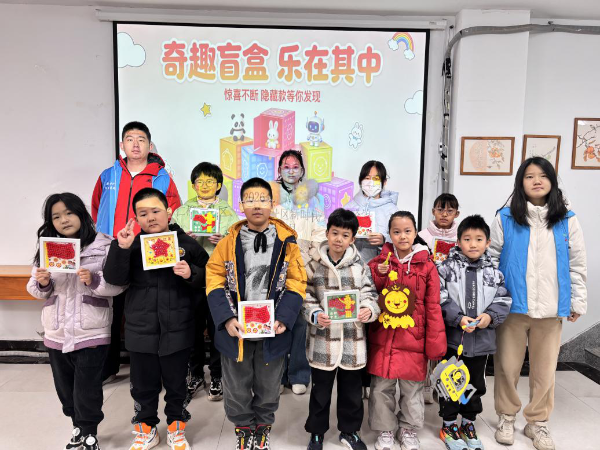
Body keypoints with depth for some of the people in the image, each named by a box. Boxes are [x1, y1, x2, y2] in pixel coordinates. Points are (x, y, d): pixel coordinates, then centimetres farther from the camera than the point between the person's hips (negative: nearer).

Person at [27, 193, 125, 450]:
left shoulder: (104, 246, -10)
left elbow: (118, 285, -12)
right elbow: (34, 289, 10)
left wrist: (94, 280, -28)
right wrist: (42, 283, -12)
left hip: (91, 333, -5)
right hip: (56, 333, 5)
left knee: (87, 388, 6)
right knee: (65, 387, 20)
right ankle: (78, 426, 42)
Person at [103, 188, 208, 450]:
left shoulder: (187, 244, -3)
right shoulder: (133, 244, -1)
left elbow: (208, 277, 2)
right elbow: (114, 279, -10)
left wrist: (191, 274, -18)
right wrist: (121, 248, -23)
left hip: (177, 331, -1)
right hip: (140, 330, 1)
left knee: (176, 384, 15)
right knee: (144, 385, 16)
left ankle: (176, 427, 38)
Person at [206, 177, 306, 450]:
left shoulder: (287, 242, -4)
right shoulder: (229, 242, -3)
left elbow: (297, 284, -4)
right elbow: (215, 283, -4)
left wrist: (283, 318, -15)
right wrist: (227, 319, -15)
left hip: (273, 331, 0)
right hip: (235, 330, 0)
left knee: (268, 388, 19)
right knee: (237, 389, 17)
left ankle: (263, 427, 44)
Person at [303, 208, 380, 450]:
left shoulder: (360, 265, -1)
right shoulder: (313, 265, -5)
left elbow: (369, 294, 2)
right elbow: (306, 298, -3)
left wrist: (369, 310, -19)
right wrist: (315, 316, -20)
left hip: (352, 340, 2)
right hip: (322, 341, -1)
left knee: (352, 390, 18)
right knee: (320, 390, 15)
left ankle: (349, 430, 41)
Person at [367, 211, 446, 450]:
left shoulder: (426, 266, -4)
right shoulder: (379, 262, 1)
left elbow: (433, 307, -4)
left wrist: (435, 345, -5)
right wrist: (378, 275, -13)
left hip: (413, 340, -1)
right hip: (382, 339, 2)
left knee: (412, 388, 12)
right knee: (381, 387, 11)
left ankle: (409, 430, 36)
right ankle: (385, 430, 33)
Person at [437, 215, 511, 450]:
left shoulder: (494, 272, 3)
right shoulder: (446, 268, -8)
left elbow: (503, 301, 3)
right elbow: (440, 300, -13)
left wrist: (490, 316, -15)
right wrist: (458, 318, -23)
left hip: (482, 340, 3)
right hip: (452, 338, -3)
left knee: (476, 384, 18)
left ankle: (468, 424, 37)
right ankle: (449, 425, 27)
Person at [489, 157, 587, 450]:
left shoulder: (567, 220, 4)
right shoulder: (505, 218, -2)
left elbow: (576, 265, 8)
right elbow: (491, 260, -2)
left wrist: (578, 300, 6)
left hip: (551, 308, 2)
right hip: (512, 305, -1)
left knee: (544, 369, 12)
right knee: (507, 366, 9)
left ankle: (538, 422, 31)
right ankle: (506, 417, 29)